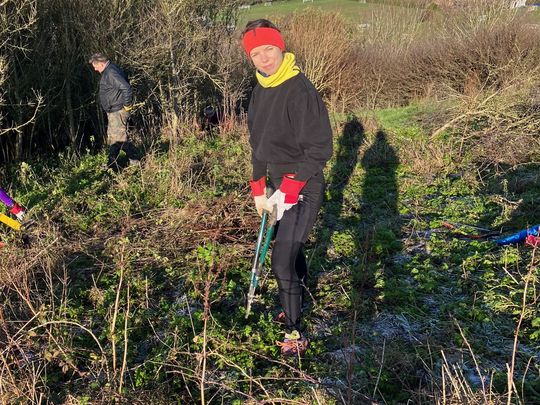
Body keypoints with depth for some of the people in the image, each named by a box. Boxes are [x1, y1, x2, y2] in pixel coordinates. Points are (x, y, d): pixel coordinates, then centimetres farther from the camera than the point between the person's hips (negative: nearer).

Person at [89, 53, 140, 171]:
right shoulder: (107, 72, 14)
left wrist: (127, 105, -22)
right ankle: (111, 165, 22)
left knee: (120, 138, -8)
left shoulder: (111, 73, -20)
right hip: (112, 112, 11)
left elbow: (126, 88, -31)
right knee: (112, 138, 14)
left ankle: (135, 160, 2)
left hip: (118, 111, -11)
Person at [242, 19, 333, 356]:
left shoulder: (301, 91, -19)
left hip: (303, 187, -8)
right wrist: (259, 188, 13)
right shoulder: (260, 91, 6)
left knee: (283, 262, -9)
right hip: (279, 185, 8)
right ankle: (300, 298, 42)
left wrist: (288, 190, -22)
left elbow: (319, 150, -20)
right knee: (291, 248, 20)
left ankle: (295, 334, 5)